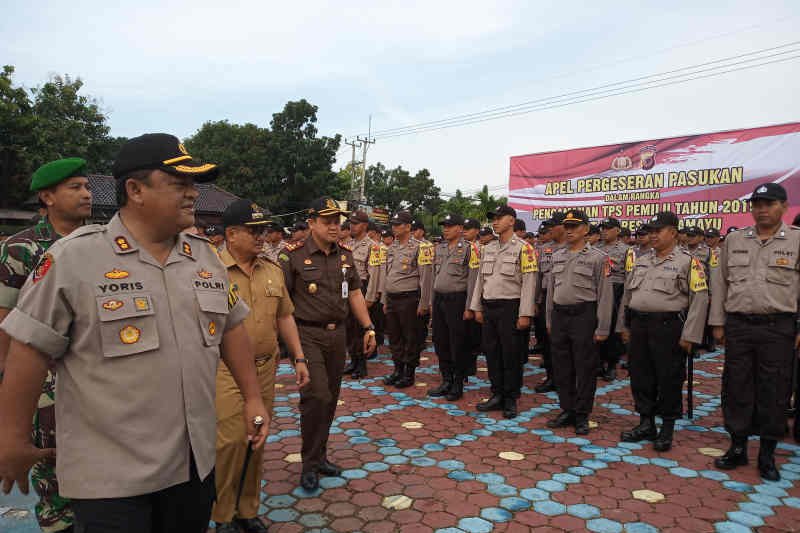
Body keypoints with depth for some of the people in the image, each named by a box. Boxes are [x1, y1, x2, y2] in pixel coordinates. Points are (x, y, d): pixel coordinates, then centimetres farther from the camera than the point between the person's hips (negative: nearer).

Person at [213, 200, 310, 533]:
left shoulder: (273, 271, 9)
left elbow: (285, 317, 15)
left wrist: (299, 358, 12)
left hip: (265, 369, 5)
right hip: (225, 372, -5)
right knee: (229, 443, -2)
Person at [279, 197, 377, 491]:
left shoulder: (345, 255, 9)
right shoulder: (293, 255, -8)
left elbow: (355, 293, 16)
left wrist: (368, 327, 12)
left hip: (337, 334, 6)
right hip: (307, 334, -6)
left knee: (330, 398, 12)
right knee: (317, 396, -12)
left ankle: (320, 455, 29)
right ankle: (310, 464, 6)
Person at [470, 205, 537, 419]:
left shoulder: (523, 248, -7)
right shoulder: (488, 248, 12)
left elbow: (529, 283, -11)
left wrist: (525, 314, -16)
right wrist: (477, 308, 11)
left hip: (510, 307, -6)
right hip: (489, 307, 6)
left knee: (511, 355, 2)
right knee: (492, 353, 10)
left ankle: (511, 400, 15)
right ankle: (497, 395, 22)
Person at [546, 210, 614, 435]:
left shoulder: (598, 257, -5)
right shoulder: (557, 256, 11)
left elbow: (605, 294, -7)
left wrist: (602, 328, -10)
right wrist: (549, 320, 14)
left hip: (584, 316, -5)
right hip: (559, 315, 5)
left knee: (585, 369, 3)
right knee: (561, 368, 10)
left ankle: (582, 415, 15)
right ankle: (567, 410, 23)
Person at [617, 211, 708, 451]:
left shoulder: (688, 262, -4)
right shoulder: (641, 262, 14)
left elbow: (700, 299, -9)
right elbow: (627, 294, 18)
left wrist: (689, 336, -13)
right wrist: (624, 326, 15)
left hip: (668, 327, -5)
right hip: (639, 326, 6)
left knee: (669, 380, 3)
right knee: (640, 377, 10)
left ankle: (667, 429, 18)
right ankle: (646, 424, 25)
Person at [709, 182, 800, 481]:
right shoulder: (734, 240, 8)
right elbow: (720, 282, 10)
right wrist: (717, 322, 6)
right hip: (738, 325, 3)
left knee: (773, 392, 5)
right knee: (736, 388, 8)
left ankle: (767, 455, 20)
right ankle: (737, 448, 22)